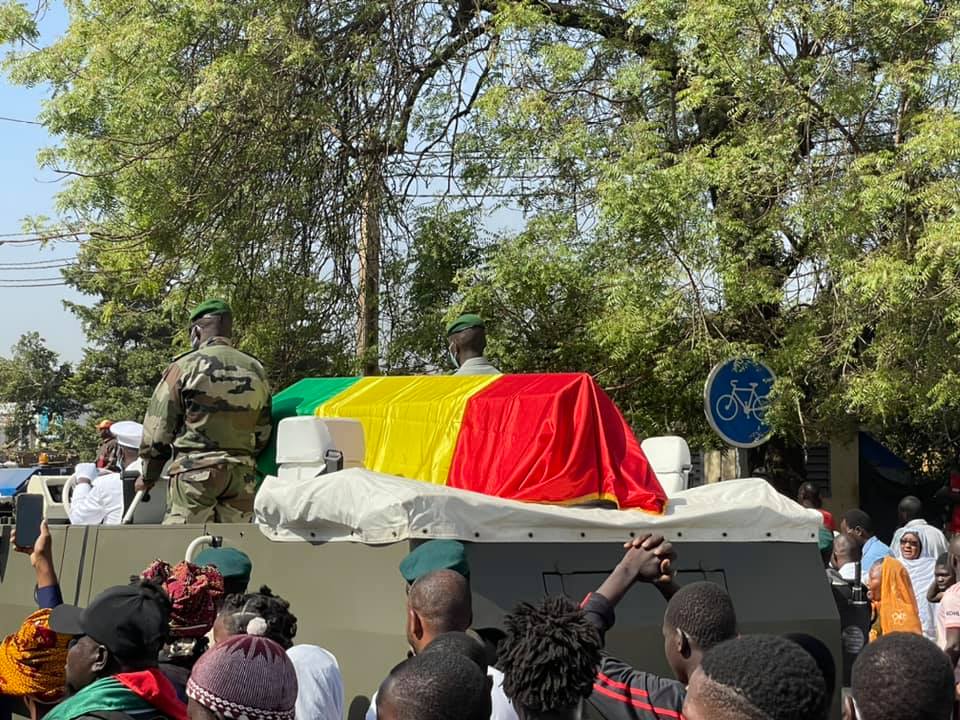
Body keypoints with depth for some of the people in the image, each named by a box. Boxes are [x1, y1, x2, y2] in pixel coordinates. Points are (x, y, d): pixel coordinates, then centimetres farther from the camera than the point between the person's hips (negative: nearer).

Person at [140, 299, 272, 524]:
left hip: (195, 472, -4)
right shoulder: (255, 370, 11)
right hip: (242, 475, 5)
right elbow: (263, 432, 14)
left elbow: (158, 427, -1)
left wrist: (148, 477, 9)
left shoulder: (185, 367, -3)